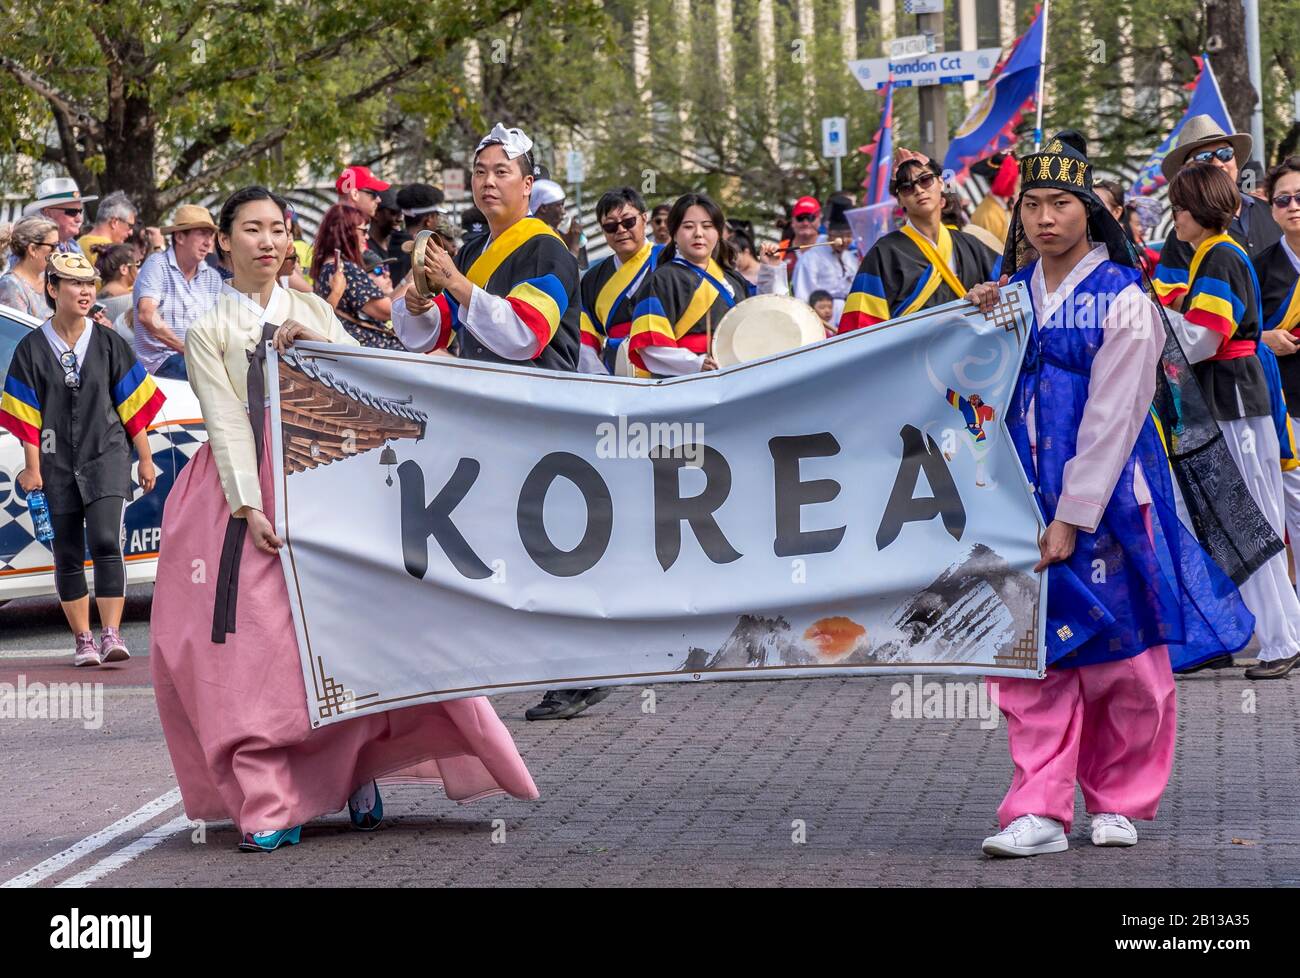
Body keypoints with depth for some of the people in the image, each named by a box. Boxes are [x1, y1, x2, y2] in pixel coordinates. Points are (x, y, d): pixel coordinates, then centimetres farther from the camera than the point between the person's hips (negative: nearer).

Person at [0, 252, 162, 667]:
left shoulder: (109, 344, 4)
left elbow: (133, 405, 7)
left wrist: (145, 459, 6)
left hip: (107, 454, -1)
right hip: (57, 462, 1)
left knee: (105, 540, -15)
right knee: (68, 553, 5)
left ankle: (111, 634, -17)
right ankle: (83, 640, 14)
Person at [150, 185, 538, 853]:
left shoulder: (312, 312, 14)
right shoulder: (208, 330, 3)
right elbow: (226, 421, -6)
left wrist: (320, 342, -10)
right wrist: (249, 508, -15)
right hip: (243, 485, -2)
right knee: (248, 645, -7)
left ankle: (358, 772, 10)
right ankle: (268, 808, -3)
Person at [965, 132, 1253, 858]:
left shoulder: (1124, 300, -9)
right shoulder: (1017, 292, 8)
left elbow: (1111, 421, -13)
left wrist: (1072, 519, -16)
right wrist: (983, 327, -3)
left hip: (1109, 497, -5)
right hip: (1029, 493, 5)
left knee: (1123, 660, 3)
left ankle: (1119, 802, 17)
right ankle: (1040, 811, -1)